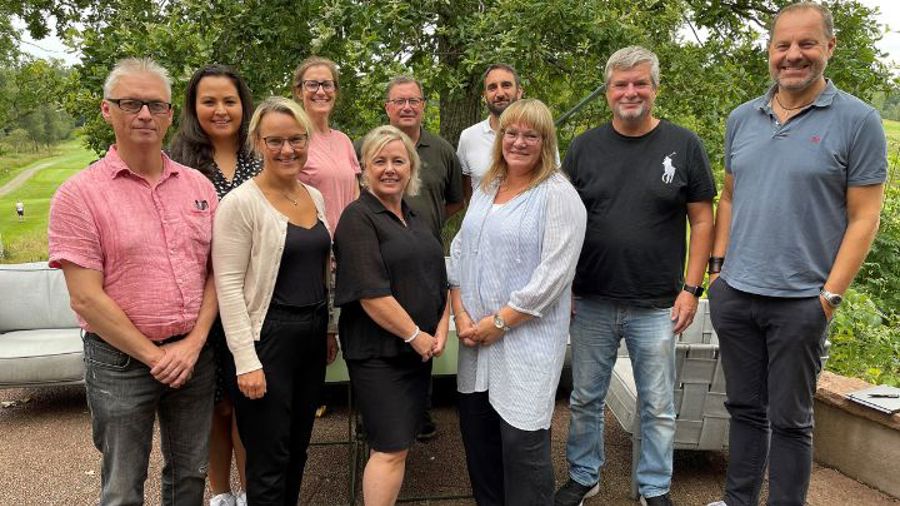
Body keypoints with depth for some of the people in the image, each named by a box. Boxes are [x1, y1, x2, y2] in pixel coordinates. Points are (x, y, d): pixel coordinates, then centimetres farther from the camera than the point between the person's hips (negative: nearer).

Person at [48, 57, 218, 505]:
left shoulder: (198, 185, 4)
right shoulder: (80, 194, -9)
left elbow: (216, 271, 4)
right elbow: (86, 299, -13)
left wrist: (193, 344, -8)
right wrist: (155, 357, -12)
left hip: (195, 353, 4)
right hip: (121, 361, -3)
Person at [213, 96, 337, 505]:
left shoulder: (315, 197, 9)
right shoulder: (240, 203, -12)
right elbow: (228, 286, -15)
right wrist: (246, 361, -18)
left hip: (313, 335, 7)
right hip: (267, 337, -6)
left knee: (297, 451, 18)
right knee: (269, 463, 4)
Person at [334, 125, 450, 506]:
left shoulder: (416, 220, 14)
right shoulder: (358, 218, -11)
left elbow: (440, 280, 17)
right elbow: (370, 293, -19)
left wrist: (441, 328, 3)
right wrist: (415, 335, -15)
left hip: (419, 350, 8)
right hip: (378, 353, -7)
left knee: (399, 442, 14)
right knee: (391, 449, -6)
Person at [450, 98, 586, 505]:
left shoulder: (558, 195, -9)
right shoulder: (485, 189, 13)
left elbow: (554, 273, -16)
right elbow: (459, 250, 13)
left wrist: (500, 323, -14)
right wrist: (461, 313, 0)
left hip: (527, 338, -6)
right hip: (475, 336, 7)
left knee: (522, 442, -2)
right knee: (476, 433, 14)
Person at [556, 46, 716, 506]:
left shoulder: (684, 145, -1)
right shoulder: (584, 147, 3)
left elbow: (702, 220, 1)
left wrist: (691, 287, -5)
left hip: (657, 307, -1)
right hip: (591, 304, 2)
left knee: (658, 407, 12)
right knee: (585, 400, 14)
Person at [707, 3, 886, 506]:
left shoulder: (858, 121, -5)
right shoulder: (742, 118, 8)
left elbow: (864, 218, -6)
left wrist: (831, 295, -11)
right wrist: (718, 264, 8)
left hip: (800, 302, -4)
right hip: (733, 295, 4)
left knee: (789, 420, 8)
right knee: (745, 408, 17)